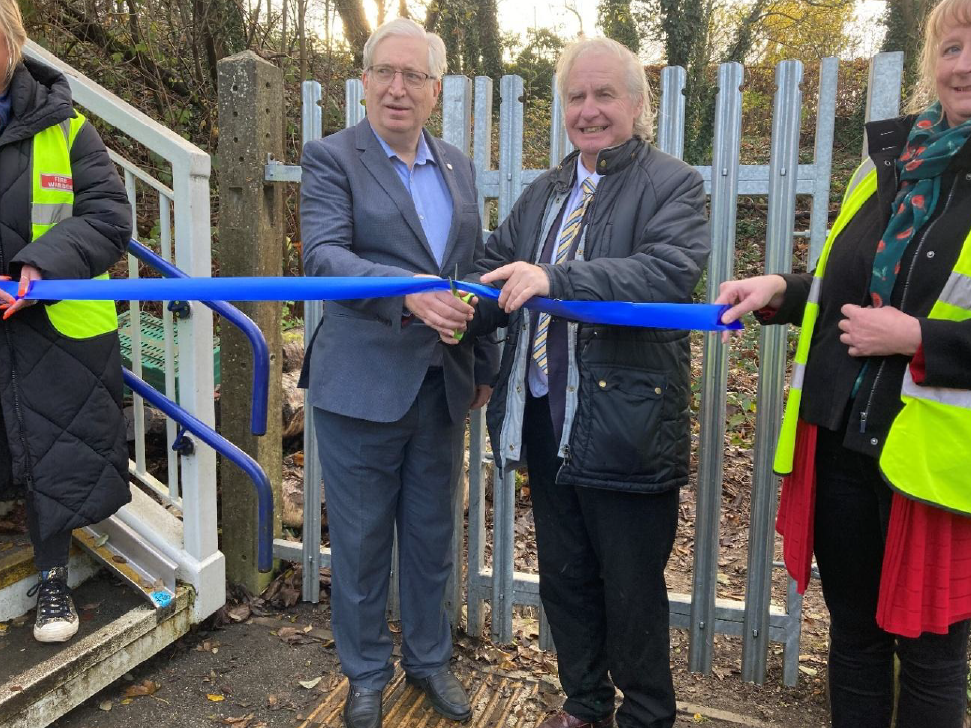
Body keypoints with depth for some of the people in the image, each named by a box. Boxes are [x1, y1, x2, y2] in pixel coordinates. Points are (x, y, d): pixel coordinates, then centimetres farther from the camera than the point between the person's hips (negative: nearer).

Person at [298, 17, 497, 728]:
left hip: (441, 387, 4)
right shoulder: (332, 157, -5)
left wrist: (484, 367, 14)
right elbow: (324, 255, -20)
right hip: (362, 387, -4)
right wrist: (410, 292, -35)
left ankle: (429, 657, 38)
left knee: (432, 536, 17)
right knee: (361, 541, 10)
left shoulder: (458, 166, 10)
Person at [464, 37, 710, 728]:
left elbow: (670, 272, -23)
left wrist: (556, 278, -33)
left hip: (626, 426, -6)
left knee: (632, 592, 9)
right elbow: (499, 271, 11)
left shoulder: (673, 184, -5)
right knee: (564, 580, 19)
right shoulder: (544, 194, 16)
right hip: (547, 422, 6)